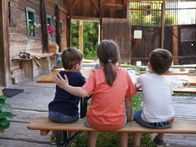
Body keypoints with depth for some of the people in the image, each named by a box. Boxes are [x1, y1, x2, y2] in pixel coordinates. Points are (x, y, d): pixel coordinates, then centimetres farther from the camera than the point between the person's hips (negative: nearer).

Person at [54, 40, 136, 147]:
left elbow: (83, 93, -24)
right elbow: (128, 100, 1)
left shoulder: (95, 73, -11)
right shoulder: (124, 73, -5)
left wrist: (65, 86, -10)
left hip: (96, 122, 0)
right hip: (117, 123, 1)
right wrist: (129, 118, 15)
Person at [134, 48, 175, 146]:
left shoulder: (143, 78, -4)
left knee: (136, 115, 27)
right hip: (169, 121, 4)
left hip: (150, 122, -3)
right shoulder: (165, 81, 7)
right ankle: (160, 139, 52)